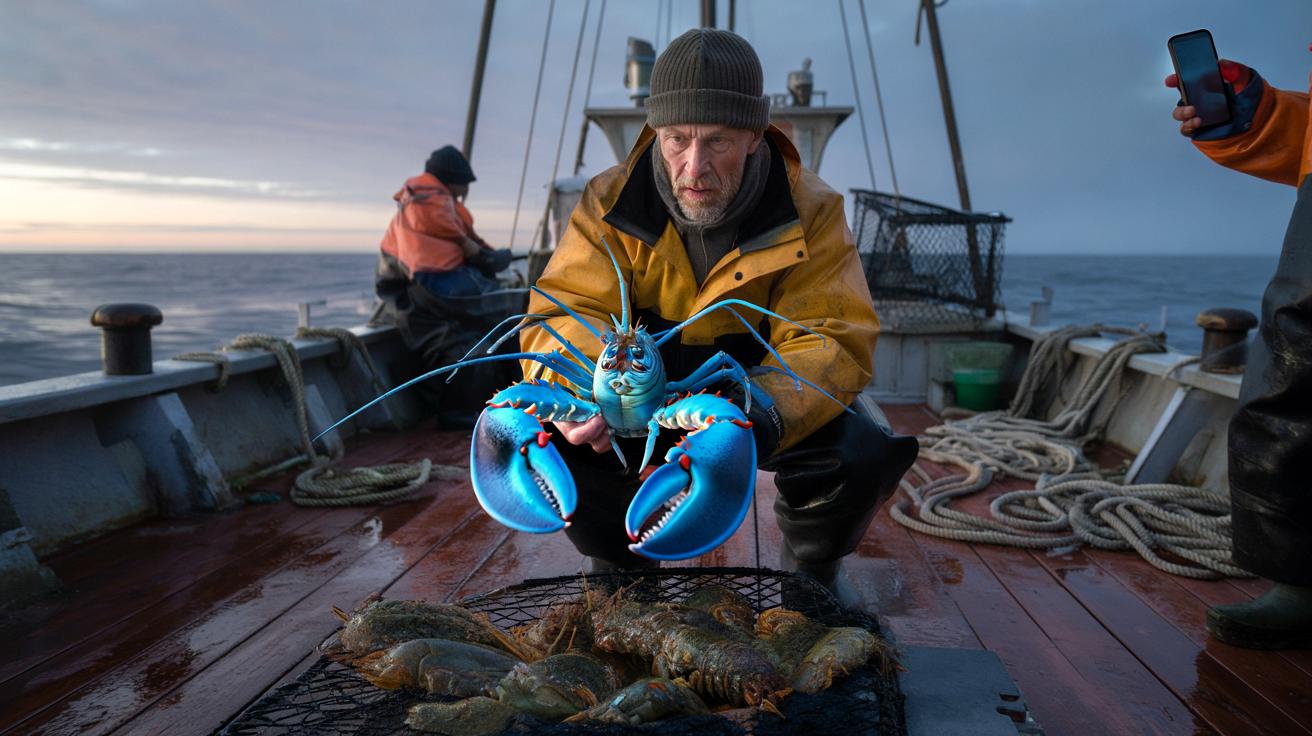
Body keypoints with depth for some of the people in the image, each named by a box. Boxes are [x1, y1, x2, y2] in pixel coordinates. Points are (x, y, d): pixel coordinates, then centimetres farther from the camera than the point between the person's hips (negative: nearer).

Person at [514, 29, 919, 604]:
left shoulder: (811, 211, -16)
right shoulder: (610, 201, -13)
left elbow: (834, 340, -22)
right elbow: (562, 312, -17)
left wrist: (764, 408, -43)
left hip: (758, 401, 0)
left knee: (864, 453, -28)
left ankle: (811, 564, 9)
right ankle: (621, 565, 7)